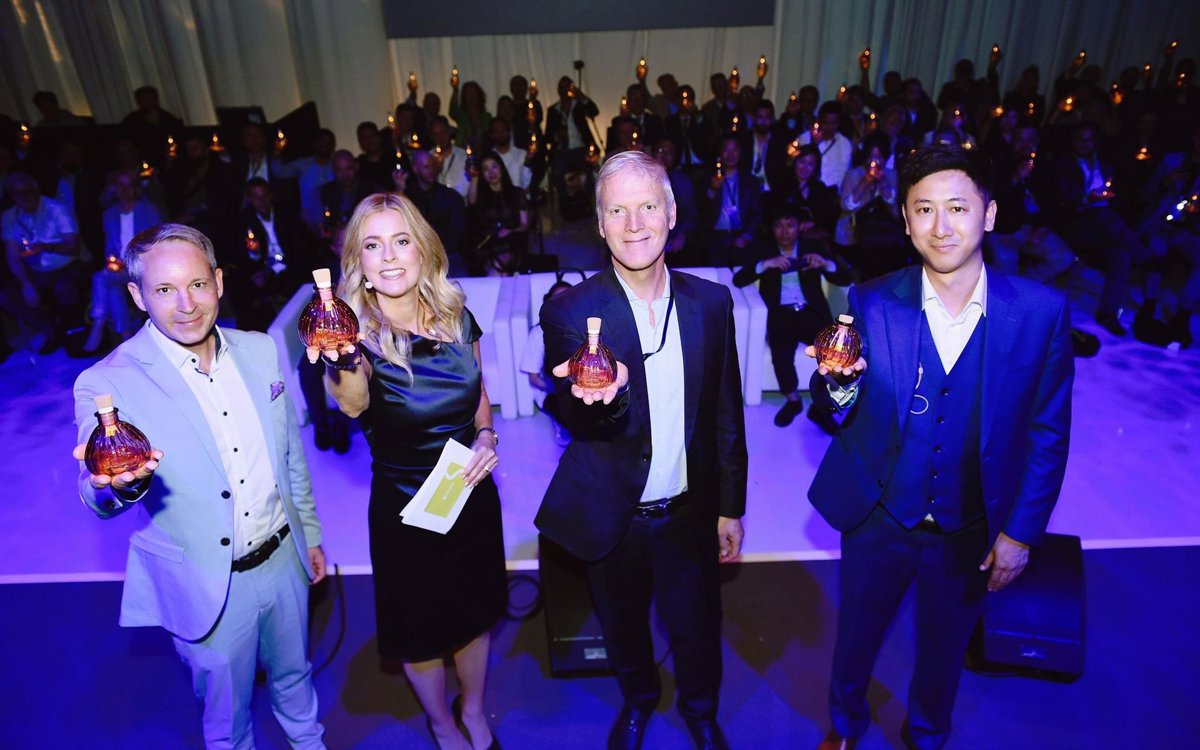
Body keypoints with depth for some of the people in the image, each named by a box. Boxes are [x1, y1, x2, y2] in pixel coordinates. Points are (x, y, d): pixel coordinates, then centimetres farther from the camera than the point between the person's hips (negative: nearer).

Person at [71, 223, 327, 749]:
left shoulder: (260, 350, -4)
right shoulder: (107, 384, -17)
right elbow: (98, 500, -17)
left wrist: (310, 532, 13)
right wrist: (119, 484, -41)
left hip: (284, 561, 4)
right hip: (209, 588, -4)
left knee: (293, 675, 27)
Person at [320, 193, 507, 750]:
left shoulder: (457, 316, -8)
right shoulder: (357, 329, -19)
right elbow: (352, 405, -41)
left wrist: (486, 434, -12)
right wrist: (345, 363, -63)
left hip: (473, 492, 3)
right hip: (403, 505, -3)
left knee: (474, 612, 23)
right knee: (420, 627, 18)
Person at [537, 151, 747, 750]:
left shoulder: (711, 302, -6)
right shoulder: (570, 312, -14)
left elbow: (725, 412, 1)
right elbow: (572, 417, -21)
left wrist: (731, 506, 5)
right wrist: (600, 397, -45)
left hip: (689, 513, 1)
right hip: (612, 516, -1)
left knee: (697, 629, 19)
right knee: (623, 630, 23)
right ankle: (637, 700, 56)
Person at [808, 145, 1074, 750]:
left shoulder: (1041, 312, -12)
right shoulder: (870, 304, -12)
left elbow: (1048, 433, -4)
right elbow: (837, 408, -10)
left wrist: (1021, 531, -4)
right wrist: (836, 382, -33)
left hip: (972, 532, 1)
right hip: (878, 518, 0)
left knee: (944, 651, 24)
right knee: (856, 637, 21)